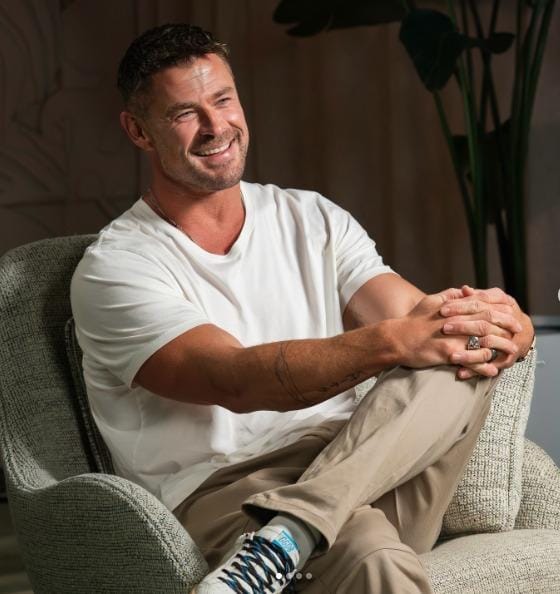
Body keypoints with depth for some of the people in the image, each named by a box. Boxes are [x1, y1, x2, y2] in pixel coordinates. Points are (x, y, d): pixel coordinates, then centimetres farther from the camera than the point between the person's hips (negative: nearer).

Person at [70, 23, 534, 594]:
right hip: (220, 495, -8)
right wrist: (394, 341, -30)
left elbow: (419, 321, 4)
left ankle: (284, 534, -32)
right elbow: (235, 381, -17)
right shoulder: (114, 267, -1)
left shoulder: (313, 220, 17)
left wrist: (493, 322, -22)